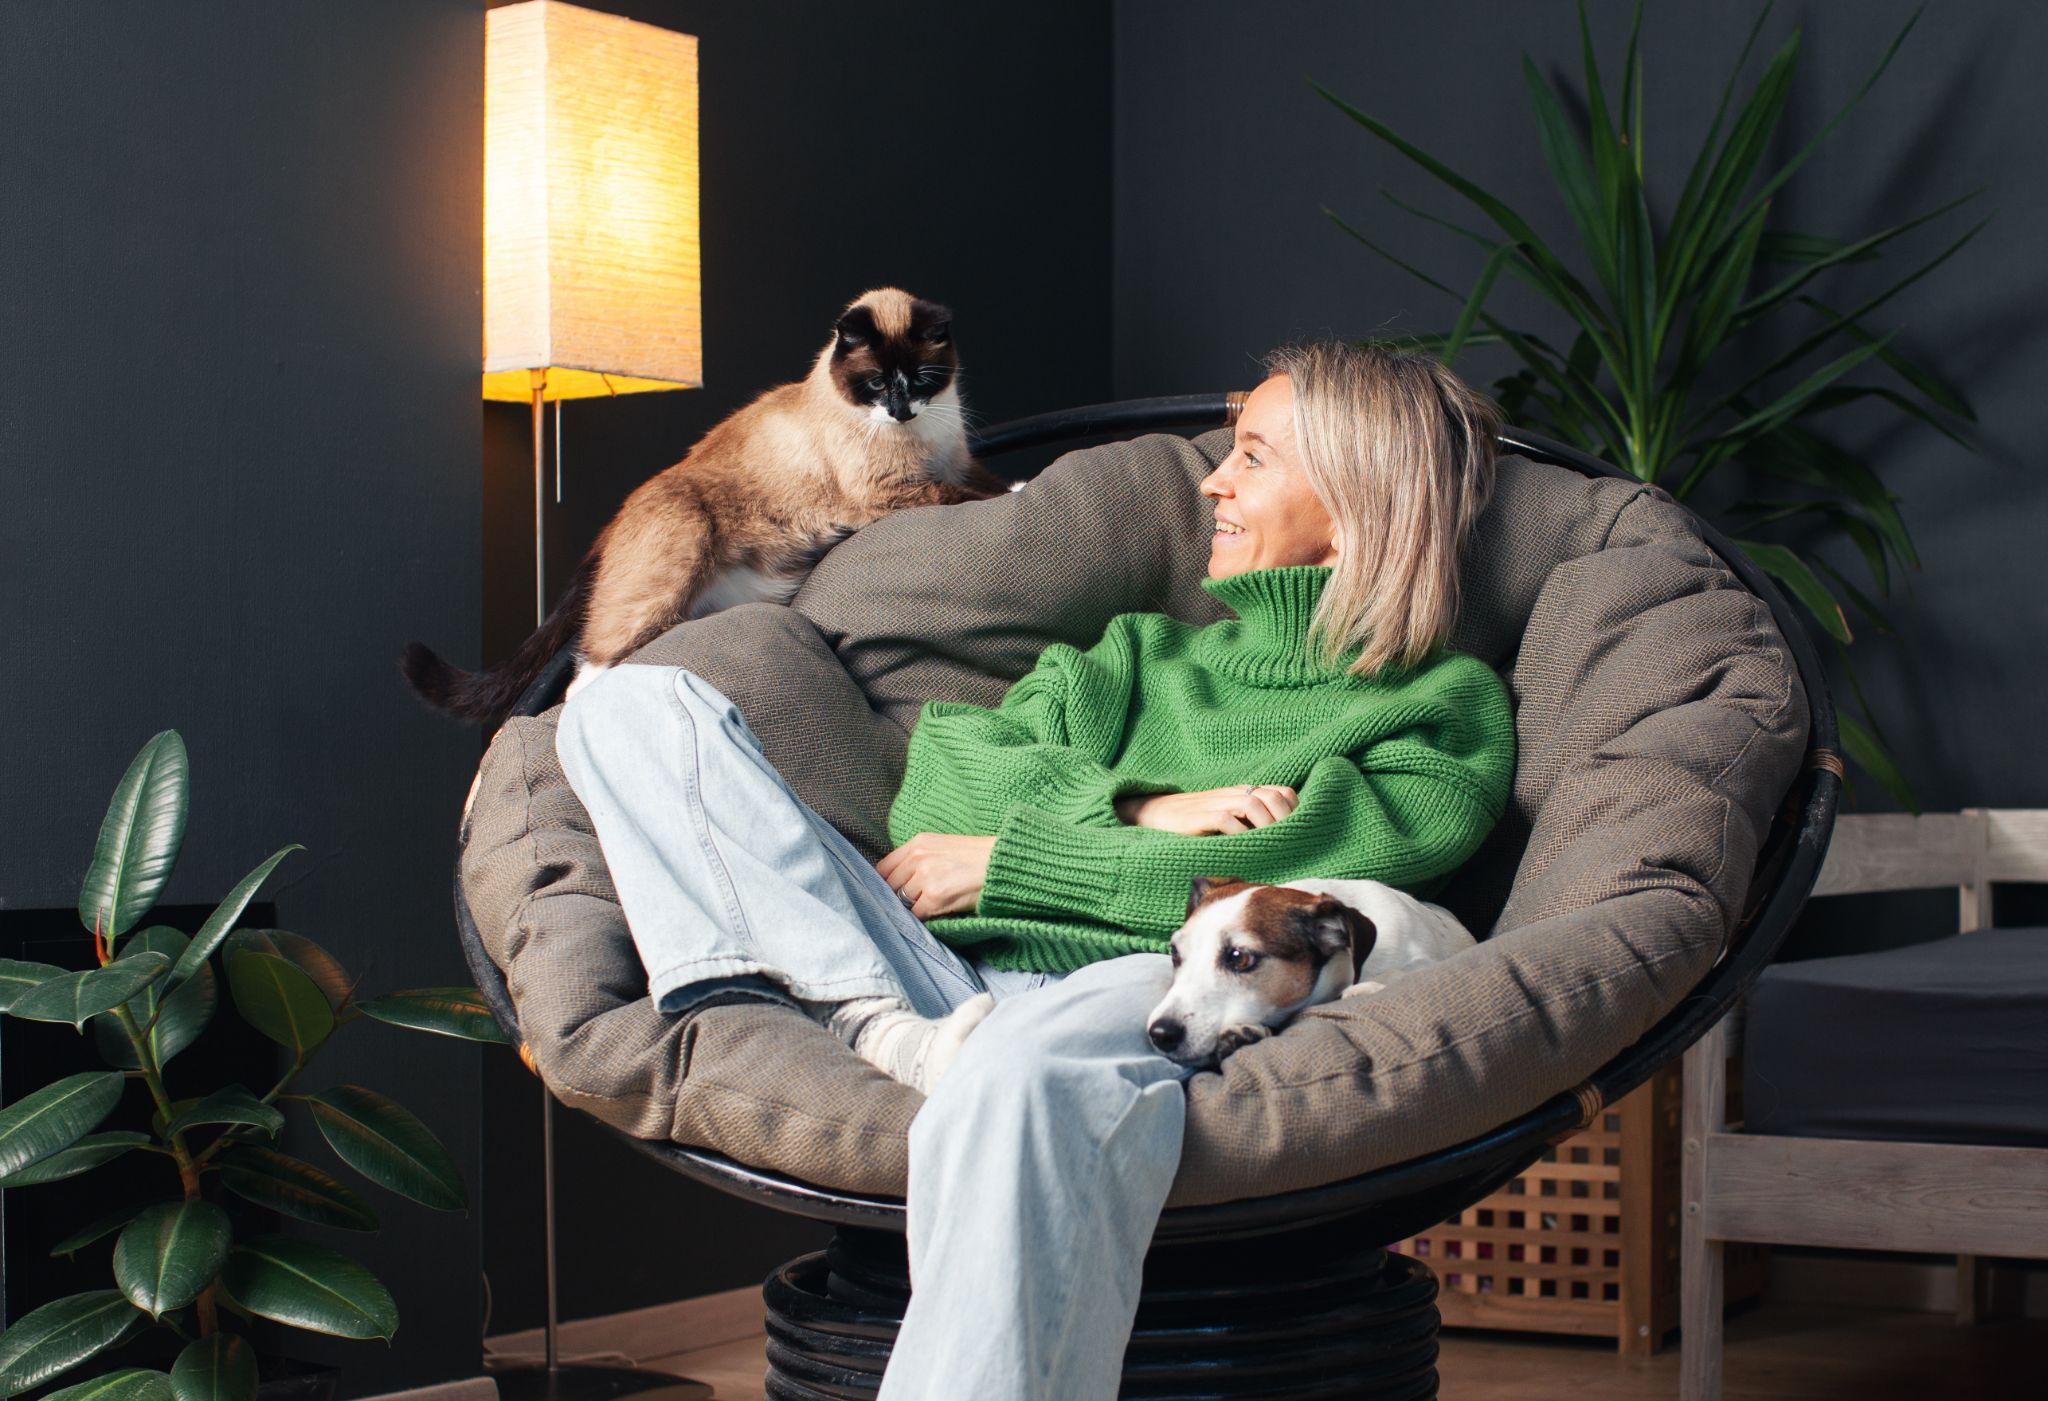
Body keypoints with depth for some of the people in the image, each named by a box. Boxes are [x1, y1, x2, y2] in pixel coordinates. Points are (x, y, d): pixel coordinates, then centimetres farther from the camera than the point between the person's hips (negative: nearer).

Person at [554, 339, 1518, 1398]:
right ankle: (881, 1027, -24)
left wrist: (1001, 863, 1)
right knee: (639, 706, -4)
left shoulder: (1446, 708, 17)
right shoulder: (1145, 652, 33)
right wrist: (1132, 812, 0)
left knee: (1020, 1083, -44)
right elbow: (934, 783, 17)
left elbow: (1274, 887, -2)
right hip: (949, 984, 6)